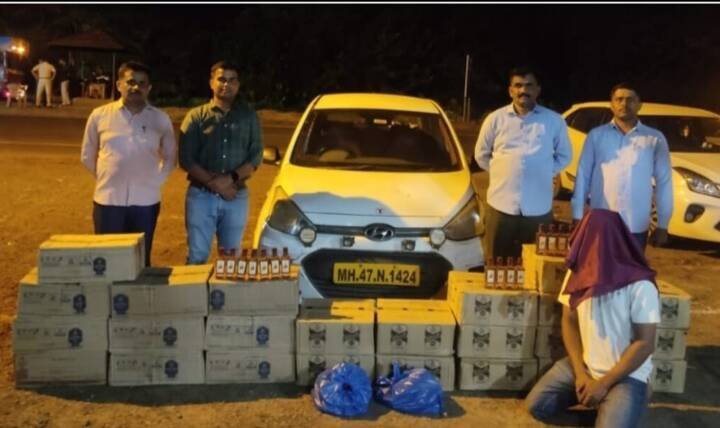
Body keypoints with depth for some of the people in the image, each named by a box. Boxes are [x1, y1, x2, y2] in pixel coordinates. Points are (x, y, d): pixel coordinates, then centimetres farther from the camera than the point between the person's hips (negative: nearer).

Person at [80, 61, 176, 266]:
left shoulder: (161, 119, 2)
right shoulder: (99, 115, -1)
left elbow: (170, 156, 14)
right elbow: (88, 157, 10)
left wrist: (155, 180, 3)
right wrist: (109, 178, 8)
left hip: (145, 202, 1)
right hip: (107, 201, 0)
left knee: (141, 260, 11)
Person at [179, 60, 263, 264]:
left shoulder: (248, 116, 7)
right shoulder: (196, 116, 3)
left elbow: (256, 156, 1)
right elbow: (185, 159, -4)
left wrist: (231, 178, -15)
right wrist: (213, 183, -15)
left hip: (237, 197, 1)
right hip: (201, 196, -1)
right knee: (197, 257, 1)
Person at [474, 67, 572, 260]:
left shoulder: (554, 121, 3)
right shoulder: (495, 119, 3)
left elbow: (564, 156, 14)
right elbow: (481, 155, 13)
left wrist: (543, 173, 5)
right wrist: (503, 172, 7)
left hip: (539, 209, 0)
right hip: (501, 206, 0)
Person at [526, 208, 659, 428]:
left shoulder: (640, 287, -18)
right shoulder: (577, 273, 0)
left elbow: (645, 343, -16)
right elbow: (569, 321, 4)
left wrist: (604, 383, -17)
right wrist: (580, 373, -7)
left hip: (626, 375, -5)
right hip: (584, 365, 6)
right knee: (537, 405, -10)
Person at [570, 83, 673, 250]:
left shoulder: (654, 139, 2)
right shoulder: (596, 135, 2)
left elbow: (664, 182, 4)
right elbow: (583, 176, 2)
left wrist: (662, 225, 2)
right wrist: (577, 217, -1)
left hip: (636, 228, 0)